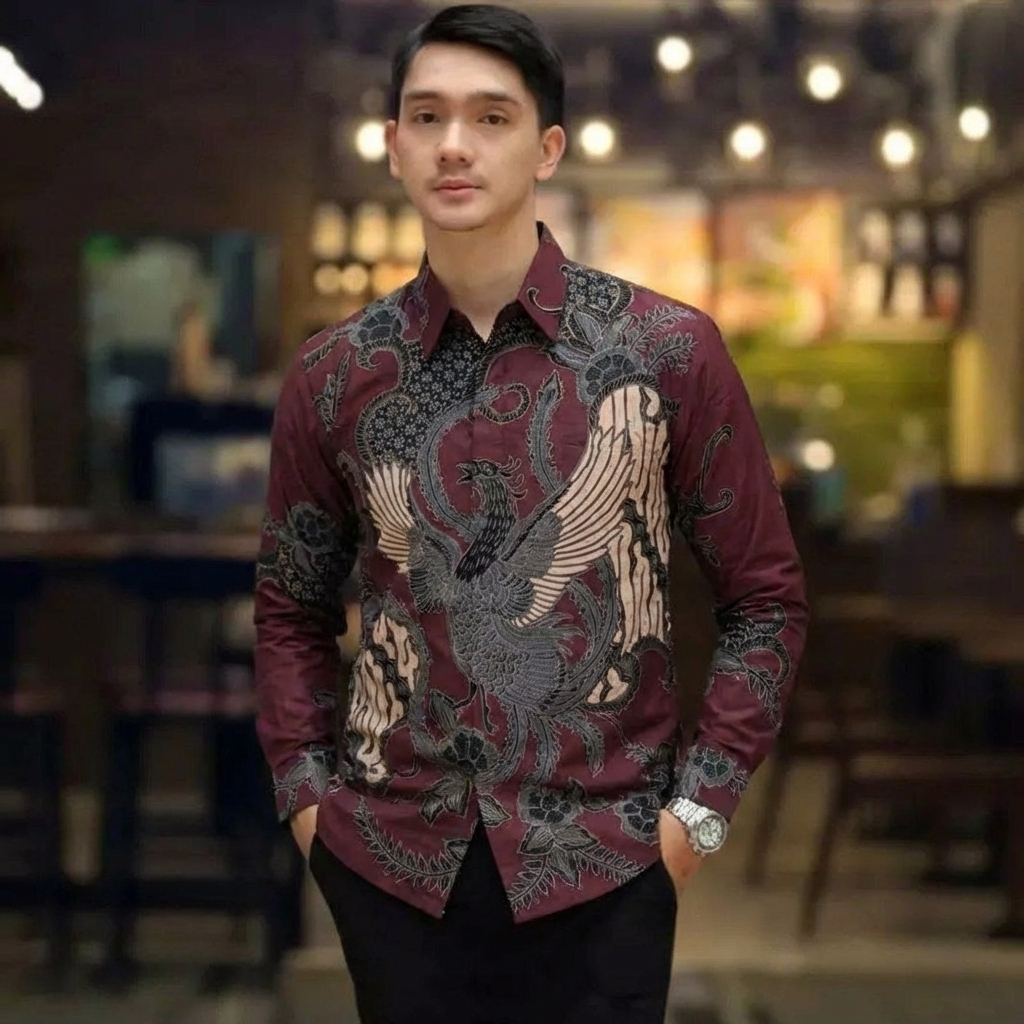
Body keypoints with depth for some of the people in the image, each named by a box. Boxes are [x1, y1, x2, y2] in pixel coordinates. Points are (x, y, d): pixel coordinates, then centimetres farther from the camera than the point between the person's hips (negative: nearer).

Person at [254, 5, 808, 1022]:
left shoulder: (671, 353, -4)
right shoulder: (333, 376, 2)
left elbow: (764, 597, 1)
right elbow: (292, 609, 12)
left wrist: (700, 805, -4)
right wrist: (304, 791, 2)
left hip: (600, 863, -1)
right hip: (390, 861, 2)